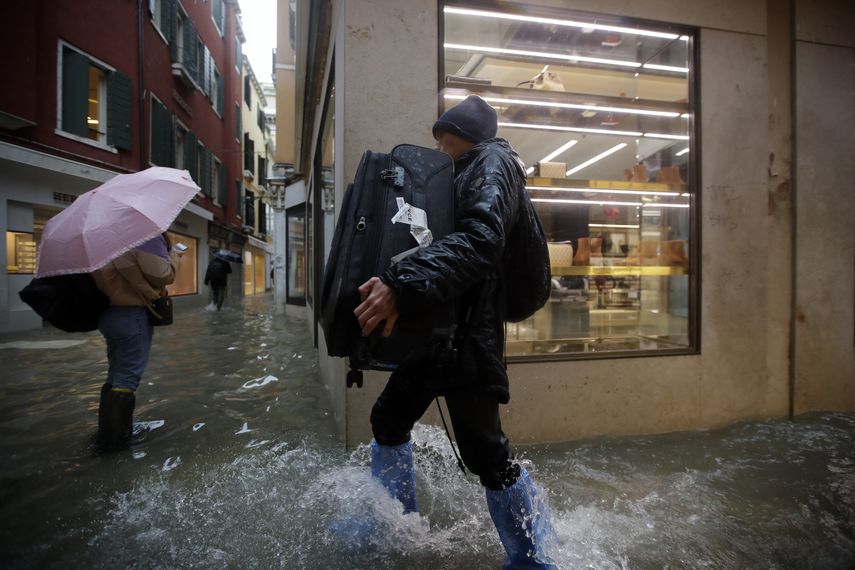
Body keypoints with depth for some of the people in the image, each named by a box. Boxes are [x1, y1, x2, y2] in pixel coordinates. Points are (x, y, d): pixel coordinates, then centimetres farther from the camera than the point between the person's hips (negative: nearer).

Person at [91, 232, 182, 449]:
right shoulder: (149, 235, -13)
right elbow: (163, 275, -14)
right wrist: (173, 254, 3)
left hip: (107, 311, 9)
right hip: (131, 314, -9)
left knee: (116, 374, 19)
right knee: (127, 378, -1)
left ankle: (108, 430, 29)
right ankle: (115, 436, 5)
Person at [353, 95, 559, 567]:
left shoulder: (491, 160, -4)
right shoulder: (461, 175, 24)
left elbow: (480, 237, -24)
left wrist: (402, 284, -36)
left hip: (467, 332, -10)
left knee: (483, 451, -4)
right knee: (388, 418, 17)